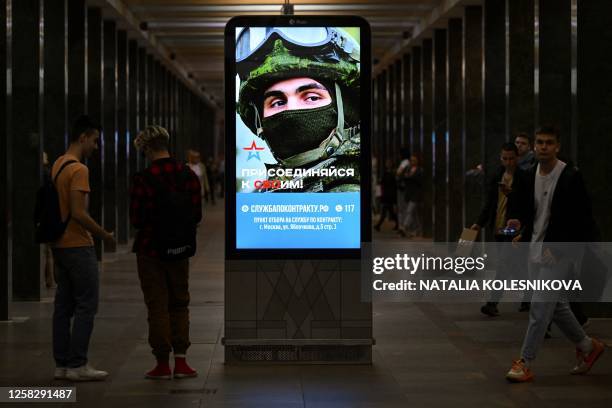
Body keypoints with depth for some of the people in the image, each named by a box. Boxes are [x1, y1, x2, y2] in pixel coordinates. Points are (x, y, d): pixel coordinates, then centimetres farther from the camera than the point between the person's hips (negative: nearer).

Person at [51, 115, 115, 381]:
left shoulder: (57, 166, 13)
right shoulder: (78, 170, -16)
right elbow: (78, 213, -22)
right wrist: (104, 235, -11)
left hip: (60, 245, 9)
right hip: (78, 246, -9)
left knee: (64, 306, 10)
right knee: (86, 305, -4)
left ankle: (62, 364, 14)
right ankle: (77, 365, -3)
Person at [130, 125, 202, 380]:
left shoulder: (143, 179, -15)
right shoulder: (188, 175, -2)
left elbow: (136, 220, -11)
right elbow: (196, 215, 0)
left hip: (150, 250, -4)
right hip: (179, 250, 4)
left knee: (157, 306, 4)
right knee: (179, 304, 14)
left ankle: (162, 364, 8)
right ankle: (181, 362, 10)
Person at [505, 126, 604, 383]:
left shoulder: (570, 178, -13)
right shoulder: (531, 176, 6)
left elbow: (583, 219, -13)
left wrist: (559, 246, -18)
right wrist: (523, 231, 1)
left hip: (559, 252, -7)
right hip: (536, 250, 7)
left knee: (540, 306, -10)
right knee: (556, 305, 16)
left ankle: (525, 364, -5)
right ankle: (587, 346, 34)